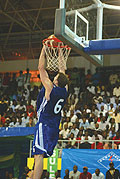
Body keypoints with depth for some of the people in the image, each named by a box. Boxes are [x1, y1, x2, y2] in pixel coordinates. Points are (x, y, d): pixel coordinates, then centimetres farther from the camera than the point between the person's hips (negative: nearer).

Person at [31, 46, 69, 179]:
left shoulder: (50, 88, -14)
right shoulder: (64, 90, 2)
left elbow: (41, 68, -8)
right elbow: (62, 71, 16)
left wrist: (44, 49, -1)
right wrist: (60, 55, 23)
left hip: (44, 124, -7)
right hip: (55, 126, 7)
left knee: (39, 155, -15)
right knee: (46, 153, 11)